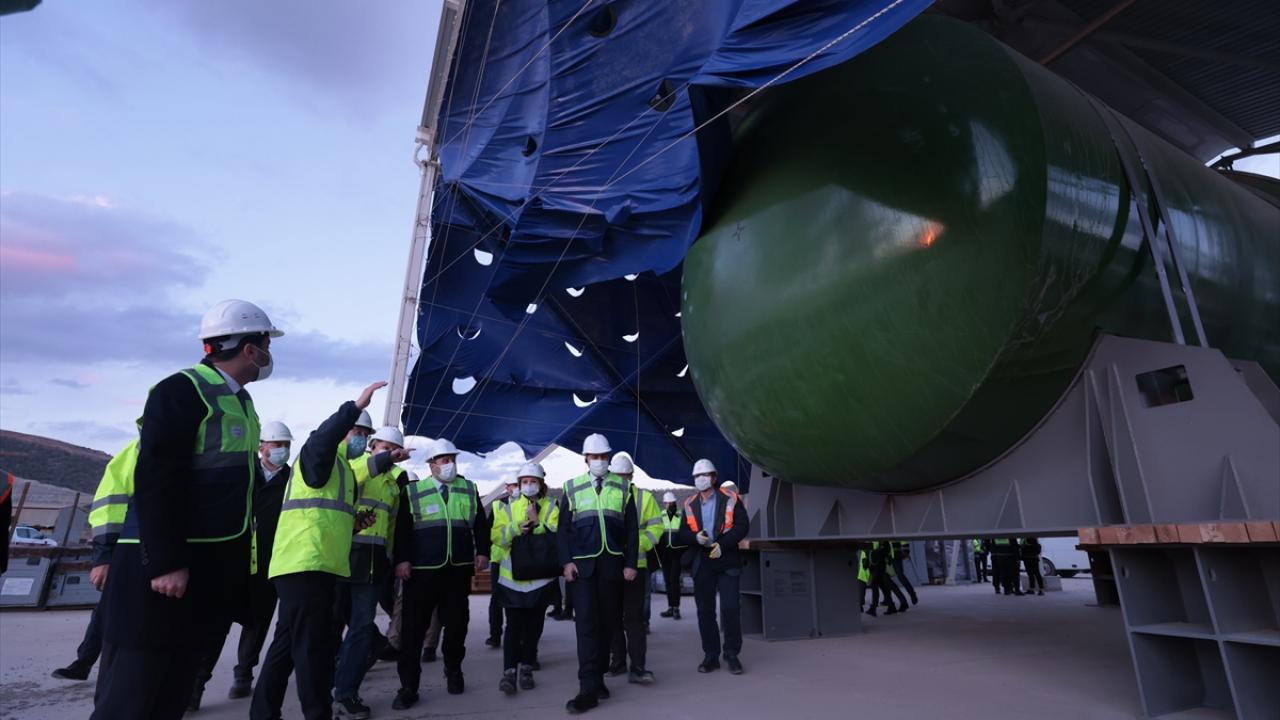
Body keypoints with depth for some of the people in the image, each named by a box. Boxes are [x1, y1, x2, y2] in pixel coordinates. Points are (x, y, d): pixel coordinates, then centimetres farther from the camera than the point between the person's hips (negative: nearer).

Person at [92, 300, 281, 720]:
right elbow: (155, 480, -21)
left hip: (212, 564, 9)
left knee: (176, 686, 17)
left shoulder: (240, 401, 13)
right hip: (165, 562, -9)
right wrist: (165, 562, -23)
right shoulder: (182, 390, -14)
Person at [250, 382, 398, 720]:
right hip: (305, 564, -10)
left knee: (289, 643, 16)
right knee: (313, 646, -5)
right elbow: (322, 438, -28)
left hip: (315, 564, 10)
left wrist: (354, 524, 12)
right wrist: (357, 406, -35)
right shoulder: (319, 457, -2)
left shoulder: (340, 469, 26)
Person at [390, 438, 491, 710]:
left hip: (459, 570, 2)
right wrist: (401, 560, -9)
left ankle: (454, 672, 33)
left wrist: (482, 552, 2)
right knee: (413, 628, 1)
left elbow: (480, 524, 11)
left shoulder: (469, 489, 9)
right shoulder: (412, 491, 2)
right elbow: (401, 529, -2)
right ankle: (408, 687, 13)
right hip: (422, 570, -2)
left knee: (456, 624, 11)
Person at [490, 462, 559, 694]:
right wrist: (517, 527, -20)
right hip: (513, 577, 0)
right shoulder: (509, 507, 6)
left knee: (534, 625, 10)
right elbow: (497, 537, -4)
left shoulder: (551, 508, 1)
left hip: (540, 577, 0)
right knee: (514, 625, -3)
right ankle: (509, 671, 3)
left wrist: (538, 522, -22)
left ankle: (527, 668, 24)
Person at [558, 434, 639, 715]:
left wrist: (630, 563, -1)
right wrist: (567, 561, -7)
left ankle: (598, 678, 25)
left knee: (607, 623, 8)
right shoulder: (571, 488, 6)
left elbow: (632, 529, 5)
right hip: (582, 565, -1)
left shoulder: (622, 488, 7)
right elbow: (563, 529, 3)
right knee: (586, 624, -6)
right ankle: (589, 689, -1)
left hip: (613, 565, 2)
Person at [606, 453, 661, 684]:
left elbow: (655, 527, 1)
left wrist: (637, 544, -15)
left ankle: (637, 667, 3)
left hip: (635, 565, -2)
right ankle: (617, 661, 26)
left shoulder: (644, 498, 3)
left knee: (634, 617, -2)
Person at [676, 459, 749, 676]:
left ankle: (732, 655, 13)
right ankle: (711, 656, 20)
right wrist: (695, 537, -14)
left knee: (730, 608, -4)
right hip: (702, 563, 3)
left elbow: (742, 525, -6)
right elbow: (683, 533, 8)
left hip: (727, 561, -3)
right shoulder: (689, 504, 9)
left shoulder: (729, 499, -1)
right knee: (705, 611, 8)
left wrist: (722, 544, -16)